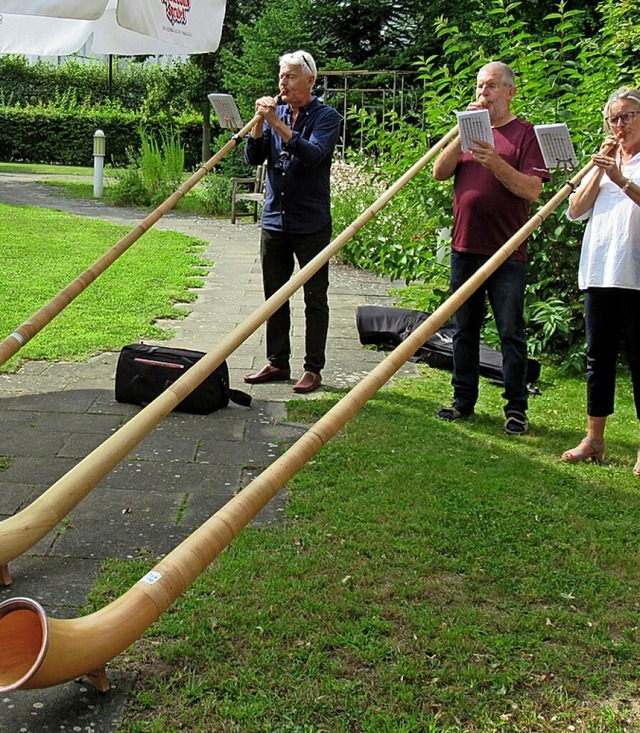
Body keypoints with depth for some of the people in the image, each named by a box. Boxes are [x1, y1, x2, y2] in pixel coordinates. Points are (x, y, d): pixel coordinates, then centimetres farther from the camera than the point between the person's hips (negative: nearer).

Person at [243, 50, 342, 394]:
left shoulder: (326, 117, -4)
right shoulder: (275, 113, 9)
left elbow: (314, 155, -21)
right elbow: (253, 158, 3)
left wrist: (278, 124, -25)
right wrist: (259, 122, -11)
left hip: (311, 223, -5)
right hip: (274, 220, 5)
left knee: (315, 298, 2)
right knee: (275, 296, 11)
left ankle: (313, 369, 9)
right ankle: (277, 362, 22)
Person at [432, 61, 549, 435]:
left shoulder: (526, 133, 0)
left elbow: (532, 190, -11)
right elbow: (440, 172, 3)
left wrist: (496, 163, -23)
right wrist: (462, 135, -8)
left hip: (507, 253, -5)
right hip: (465, 247, 5)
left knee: (511, 334, 0)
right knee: (464, 330, 11)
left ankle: (517, 408, 9)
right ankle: (464, 399, 22)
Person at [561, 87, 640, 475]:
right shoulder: (604, 161, 20)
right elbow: (576, 211, 10)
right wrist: (598, 170, 1)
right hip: (599, 271, 5)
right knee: (598, 355, 8)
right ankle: (594, 439, 16)